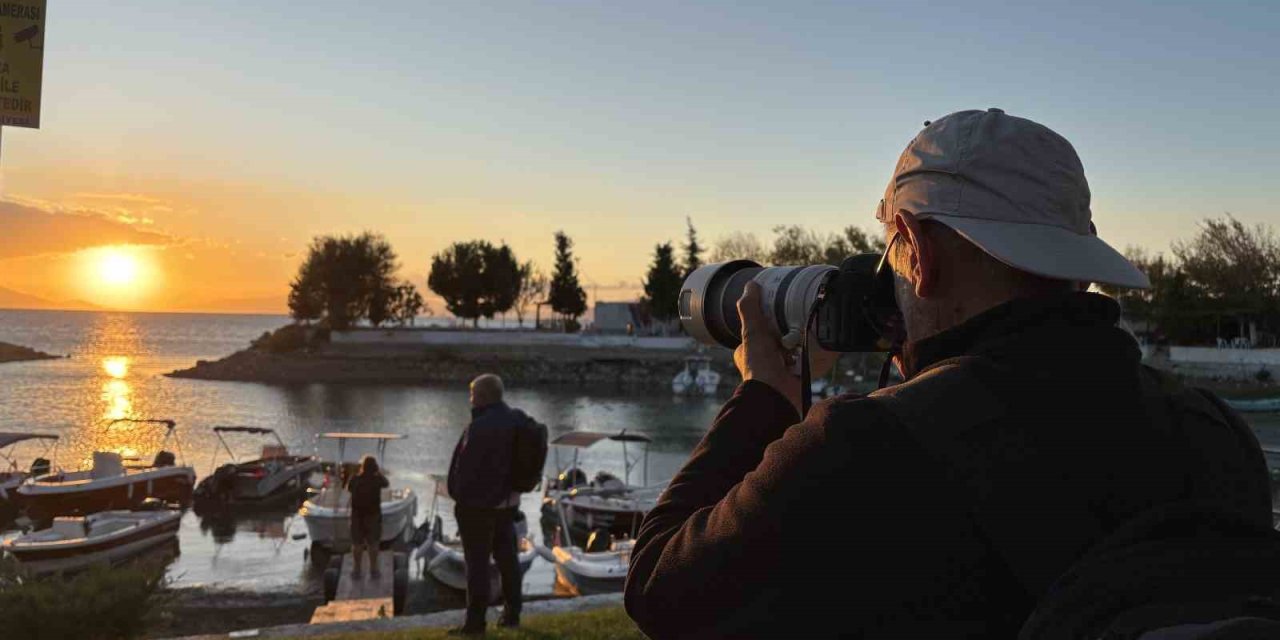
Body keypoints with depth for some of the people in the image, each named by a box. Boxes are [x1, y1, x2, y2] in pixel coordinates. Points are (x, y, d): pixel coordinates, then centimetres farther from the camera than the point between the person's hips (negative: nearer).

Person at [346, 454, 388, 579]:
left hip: (357, 516, 1)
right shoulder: (377, 479, -13)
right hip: (373, 516, -1)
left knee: (357, 544, 12)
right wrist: (379, 472, 16)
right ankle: (373, 570, 18)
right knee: (373, 544, 11)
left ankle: (356, 570, 19)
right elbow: (387, 484, 9)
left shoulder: (355, 479, -11)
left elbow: (348, 489, 11)